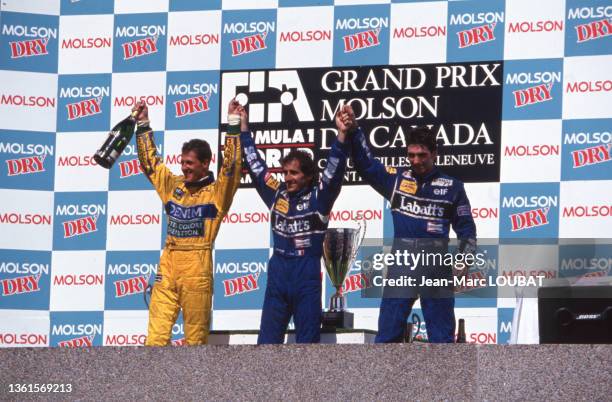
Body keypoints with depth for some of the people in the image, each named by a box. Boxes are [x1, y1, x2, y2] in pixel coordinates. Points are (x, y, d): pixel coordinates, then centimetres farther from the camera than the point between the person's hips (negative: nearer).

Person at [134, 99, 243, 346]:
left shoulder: (217, 192, 2)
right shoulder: (173, 186, 16)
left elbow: (231, 163, -9)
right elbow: (150, 161, 24)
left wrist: (234, 122, -12)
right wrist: (143, 125, 21)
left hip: (197, 269, -4)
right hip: (167, 266, 4)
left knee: (196, 336, 2)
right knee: (156, 333, -4)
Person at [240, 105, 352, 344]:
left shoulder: (319, 197, -2)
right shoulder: (277, 194, 8)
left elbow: (335, 171, -15)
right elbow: (255, 165, 13)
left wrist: (341, 135, -29)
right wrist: (243, 127, 12)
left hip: (307, 273, -4)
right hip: (278, 273, 4)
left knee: (307, 340, 3)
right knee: (268, 341, 4)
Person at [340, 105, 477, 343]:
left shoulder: (452, 186, 5)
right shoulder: (396, 179, 7)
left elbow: (466, 228, 9)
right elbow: (365, 163, 0)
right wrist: (354, 132, -15)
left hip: (437, 268, -1)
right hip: (401, 265, 1)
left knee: (442, 335, 5)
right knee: (388, 334, 0)